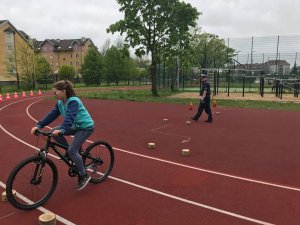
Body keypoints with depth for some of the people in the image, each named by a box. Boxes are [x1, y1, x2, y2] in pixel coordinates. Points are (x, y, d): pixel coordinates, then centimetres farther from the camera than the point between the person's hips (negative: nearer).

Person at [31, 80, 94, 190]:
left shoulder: (73, 101, -25)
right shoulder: (60, 103, 1)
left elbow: (70, 117, -38)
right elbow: (52, 115, -4)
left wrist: (62, 130, -52)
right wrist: (39, 125, -14)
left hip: (86, 127, -9)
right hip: (75, 126, 9)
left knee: (72, 150, -18)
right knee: (54, 132, -4)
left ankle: (84, 176, -1)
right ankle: (70, 152, 12)